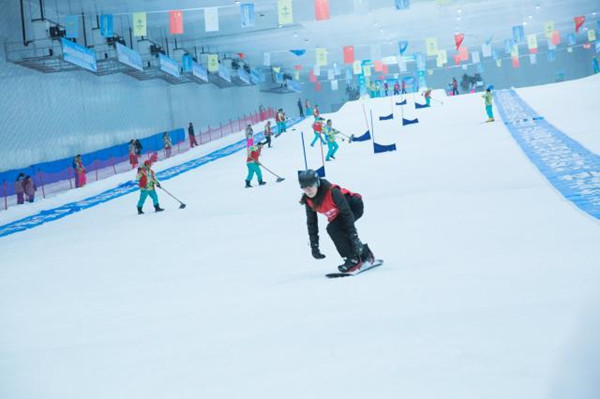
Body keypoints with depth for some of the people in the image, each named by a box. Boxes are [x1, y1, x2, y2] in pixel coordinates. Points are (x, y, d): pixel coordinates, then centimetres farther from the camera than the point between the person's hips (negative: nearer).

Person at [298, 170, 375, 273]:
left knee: (332, 228, -25)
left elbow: (347, 213, -34)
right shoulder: (308, 200, -14)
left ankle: (353, 259, -17)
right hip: (338, 213, 8)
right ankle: (365, 253, 10)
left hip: (354, 206, -8)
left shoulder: (332, 192, -34)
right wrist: (314, 246, -7)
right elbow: (311, 223, -5)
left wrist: (354, 236, -37)